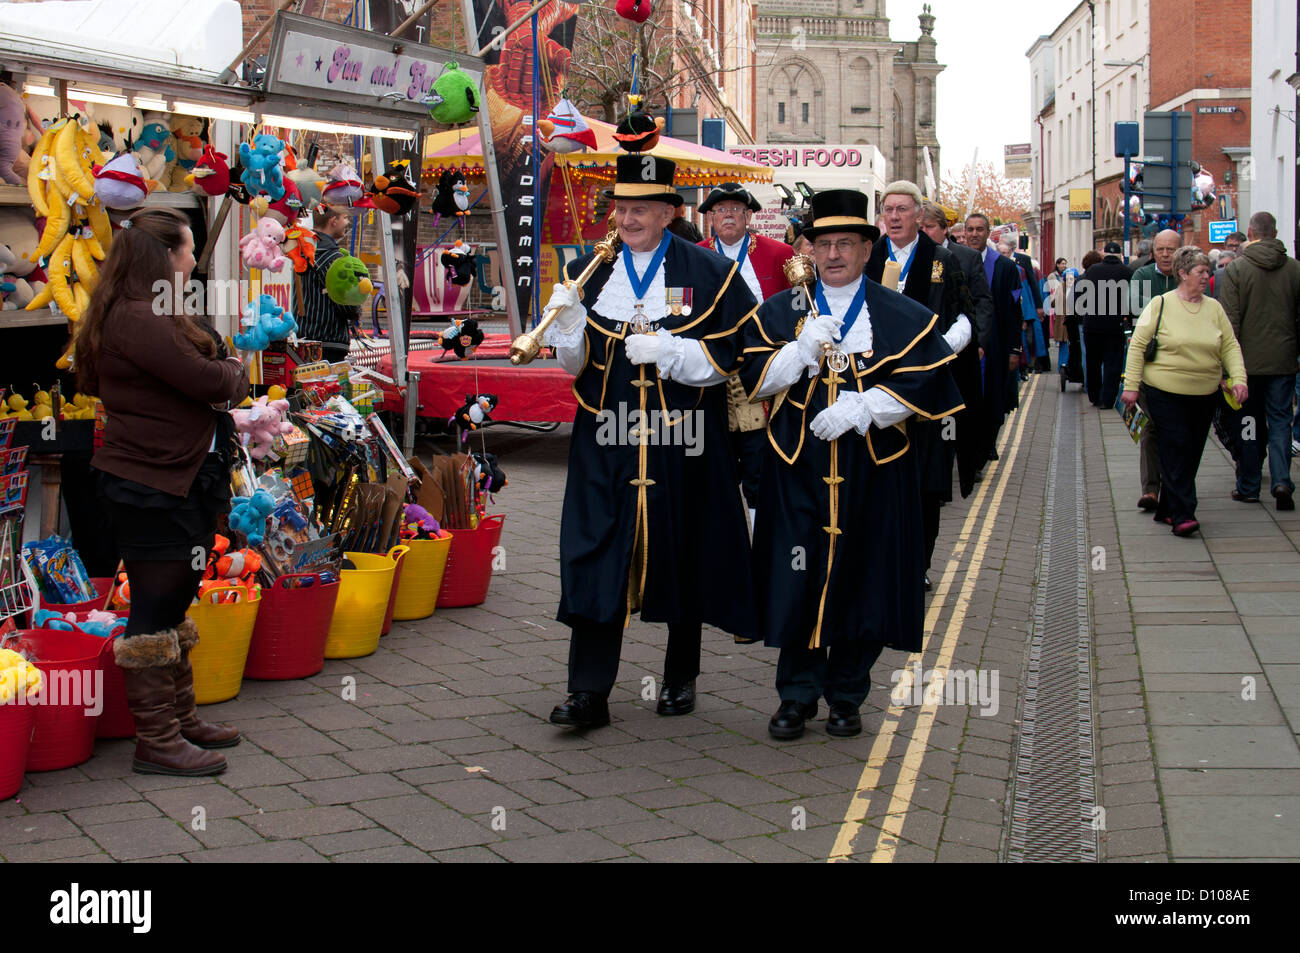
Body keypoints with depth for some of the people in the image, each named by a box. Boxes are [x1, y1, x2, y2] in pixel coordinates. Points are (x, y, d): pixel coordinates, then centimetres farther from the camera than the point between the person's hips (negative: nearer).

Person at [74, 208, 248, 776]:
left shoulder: (149, 315, 17)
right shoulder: (136, 319, -19)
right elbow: (210, 381, -21)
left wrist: (223, 379, -5)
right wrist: (233, 374, -2)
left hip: (180, 482, 11)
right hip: (149, 488, -11)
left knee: (172, 606, 17)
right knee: (156, 613, -4)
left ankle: (180, 719, 28)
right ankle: (156, 741, 4)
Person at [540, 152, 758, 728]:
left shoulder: (709, 274, 0)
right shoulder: (587, 272, 8)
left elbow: (733, 355, -3)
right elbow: (572, 363, 8)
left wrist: (668, 350, -16)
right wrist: (568, 323, -13)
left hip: (684, 444, -1)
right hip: (605, 443, 1)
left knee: (684, 558, 10)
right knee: (597, 559, -5)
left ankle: (680, 678, 27)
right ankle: (588, 692, -2)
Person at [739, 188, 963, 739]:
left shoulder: (903, 316, 5)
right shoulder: (780, 311, 9)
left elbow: (924, 383, -3)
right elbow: (752, 380, 3)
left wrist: (862, 408, -15)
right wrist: (802, 349, -13)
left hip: (873, 469, 0)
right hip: (797, 467, 1)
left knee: (862, 579, 4)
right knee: (797, 581, -2)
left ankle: (847, 695, 18)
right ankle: (797, 695, 11)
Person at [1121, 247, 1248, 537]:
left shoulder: (1214, 308, 8)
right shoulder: (1160, 305, -4)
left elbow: (1230, 346, 10)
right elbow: (1137, 345, -4)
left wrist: (1239, 378, -6)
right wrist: (1131, 385, -9)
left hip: (1205, 395, 5)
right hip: (1166, 393, -5)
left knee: (1192, 454, 8)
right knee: (1175, 451, -10)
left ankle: (1167, 509, 20)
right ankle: (1181, 515, -9)